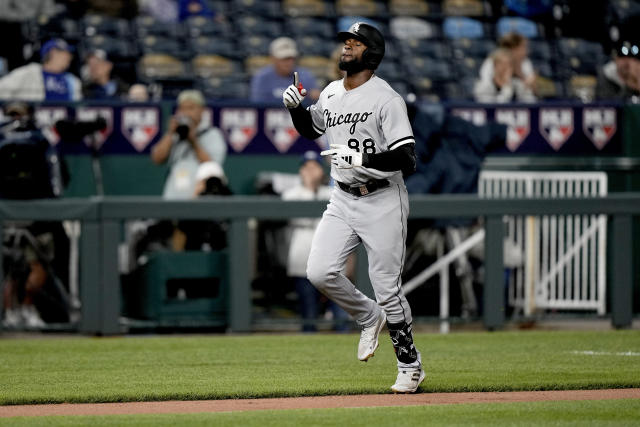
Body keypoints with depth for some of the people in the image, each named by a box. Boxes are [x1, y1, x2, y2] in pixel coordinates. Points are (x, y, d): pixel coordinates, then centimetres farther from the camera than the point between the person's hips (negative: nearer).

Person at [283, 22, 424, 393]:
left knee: (387, 287, -3)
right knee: (320, 272, -8)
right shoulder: (330, 94, 8)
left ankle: (410, 366, 12)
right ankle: (369, 317, 18)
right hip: (343, 199, 7)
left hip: (382, 202, -7)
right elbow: (311, 129, 28)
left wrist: (361, 159, -30)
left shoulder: (386, 99, -14)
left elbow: (407, 160, -20)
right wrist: (295, 107, 8)